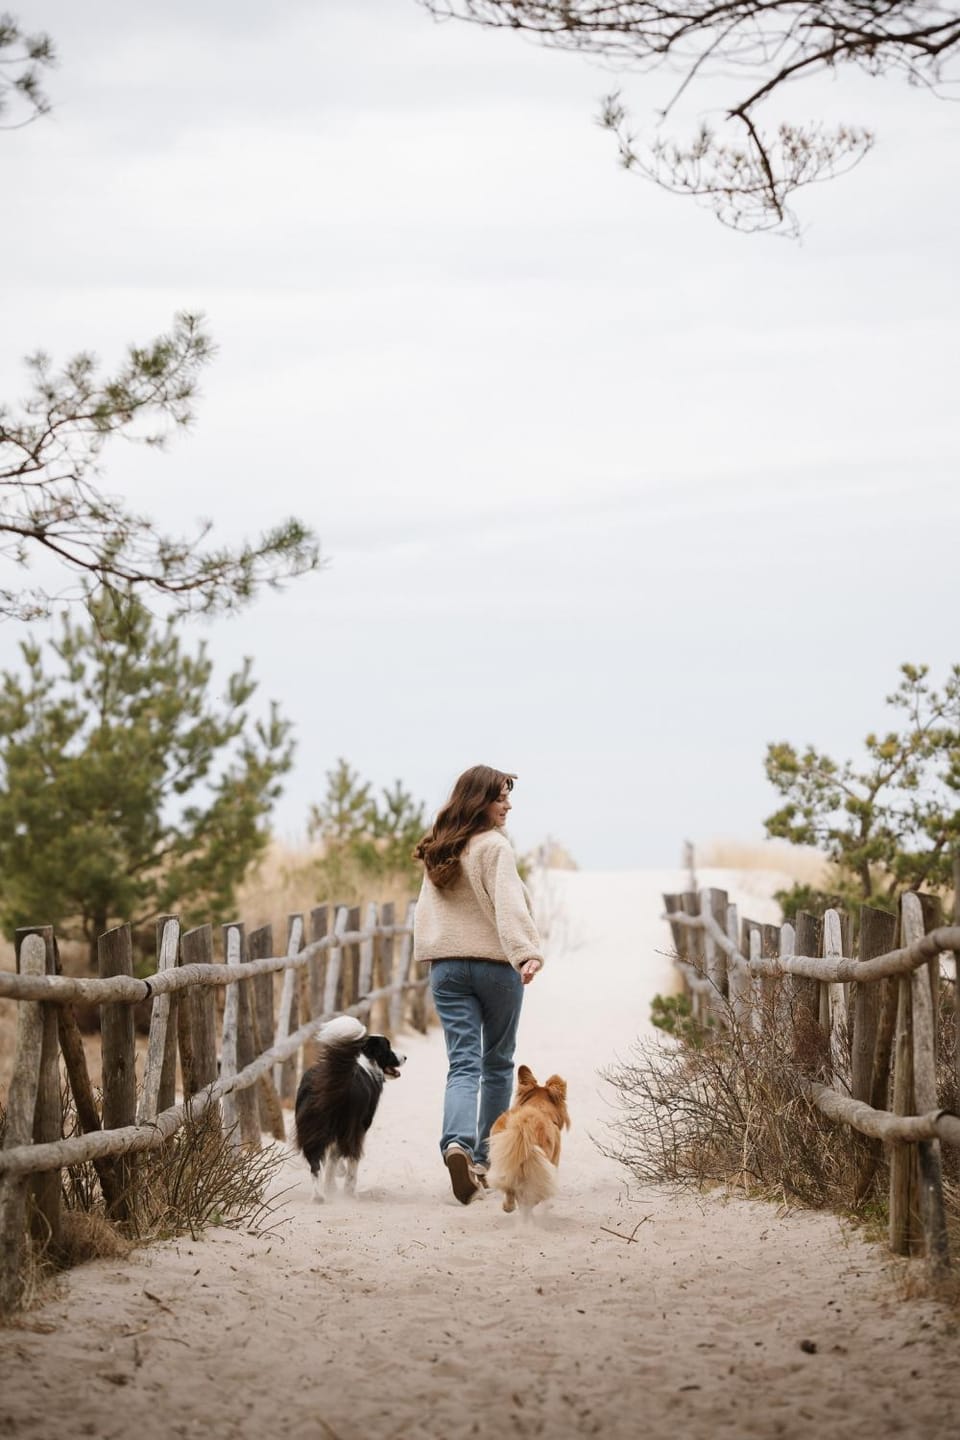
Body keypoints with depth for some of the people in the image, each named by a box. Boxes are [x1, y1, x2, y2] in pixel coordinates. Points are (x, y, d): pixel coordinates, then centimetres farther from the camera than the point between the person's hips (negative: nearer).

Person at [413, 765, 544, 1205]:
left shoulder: (438, 851, 11)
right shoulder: (494, 847, -11)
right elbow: (508, 904, -24)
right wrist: (526, 952, -34)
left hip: (445, 966, 5)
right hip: (494, 963, -5)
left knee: (463, 1064, -4)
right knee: (497, 1064, 11)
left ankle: (457, 1144, -29)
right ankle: (486, 1160, 16)